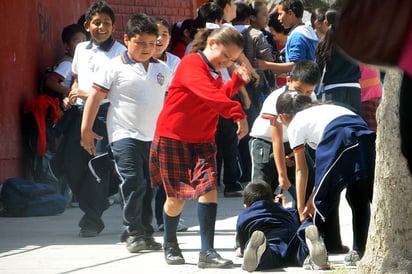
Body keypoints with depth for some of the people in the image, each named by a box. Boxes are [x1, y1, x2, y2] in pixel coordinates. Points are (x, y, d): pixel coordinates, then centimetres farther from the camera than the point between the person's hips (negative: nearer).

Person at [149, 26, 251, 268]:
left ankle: (207, 252, -14)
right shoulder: (192, 65, -18)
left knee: (209, 188, -12)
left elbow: (219, 96, 23)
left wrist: (237, 80, 10)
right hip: (173, 139, -7)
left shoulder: (216, 73, 12)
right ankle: (170, 245, 28)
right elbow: (210, 94, -33)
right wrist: (237, 113, -40)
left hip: (203, 141, 7)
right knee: (177, 196, 3)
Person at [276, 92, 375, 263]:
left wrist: (301, 208, 28)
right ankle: (359, 251, 17)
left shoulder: (294, 126, 21)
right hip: (366, 138, 6)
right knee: (360, 198, 19)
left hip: (339, 140, -6)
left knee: (323, 201, 9)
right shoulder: (322, 110, 39)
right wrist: (313, 198, 38)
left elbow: (301, 171, 22)